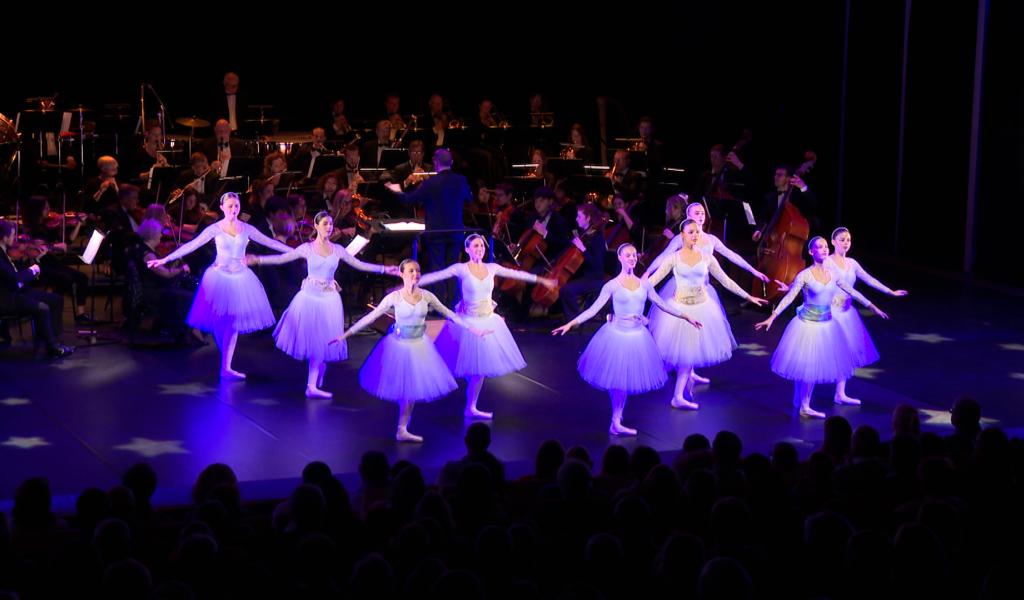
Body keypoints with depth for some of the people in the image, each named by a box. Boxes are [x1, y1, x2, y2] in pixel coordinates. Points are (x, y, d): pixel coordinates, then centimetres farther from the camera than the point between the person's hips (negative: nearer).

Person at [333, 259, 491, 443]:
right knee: (404, 388, 4)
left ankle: (402, 430, 16)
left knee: (413, 388, 5)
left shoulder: (426, 296, -5)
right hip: (399, 345, -3)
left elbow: (449, 314, 4)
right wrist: (347, 334, -13)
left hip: (419, 346, 3)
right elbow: (371, 317, -11)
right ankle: (401, 430, 20)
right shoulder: (394, 297, -13)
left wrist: (473, 329, 4)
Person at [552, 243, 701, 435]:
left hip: (637, 335, 4)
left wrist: (685, 317, 14)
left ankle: (616, 423, 16)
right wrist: (571, 324, -19)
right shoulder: (612, 285, -8)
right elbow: (594, 309, -10)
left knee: (627, 379, 7)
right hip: (617, 334, -4)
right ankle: (615, 423, 13)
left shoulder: (644, 284, 4)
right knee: (616, 379, 1)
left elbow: (662, 305, 12)